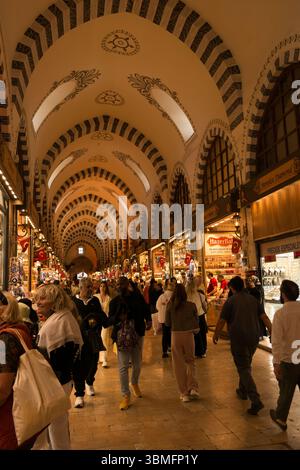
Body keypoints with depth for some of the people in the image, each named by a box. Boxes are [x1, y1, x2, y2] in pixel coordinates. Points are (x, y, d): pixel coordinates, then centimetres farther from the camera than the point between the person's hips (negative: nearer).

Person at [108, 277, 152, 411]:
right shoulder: (114, 301, 0)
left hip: (137, 334, 1)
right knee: (123, 366, -1)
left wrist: (148, 320, -13)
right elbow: (110, 319, -3)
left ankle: (134, 383, 43)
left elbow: (146, 309, 4)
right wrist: (118, 317, -23)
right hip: (122, 336, -1)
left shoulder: (138, 297, 0)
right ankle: (125, 395, 12)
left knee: (137, 364, 14)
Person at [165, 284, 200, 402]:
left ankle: (184, 393, 15)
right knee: (190, 361, 20)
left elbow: (167, 323, 1)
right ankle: (193, 387, 4)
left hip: (175, 336, -1)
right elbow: (196, 323, 0)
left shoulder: (170, 306, -7)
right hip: (188, 335, 1)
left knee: (179, 365, 10)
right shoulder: (192, 306, -7)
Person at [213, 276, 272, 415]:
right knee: (246, 364, 24)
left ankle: (256, 400, -12)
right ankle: (243, 391, 38)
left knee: (243, 369, -2)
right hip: (254, 338, 6)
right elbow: (264, 317, 0)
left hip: (238, 338, -6)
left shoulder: (230, 301, -9)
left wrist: (216, 335, 5)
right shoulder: (253, 299, 6)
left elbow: (222, 320, -8)